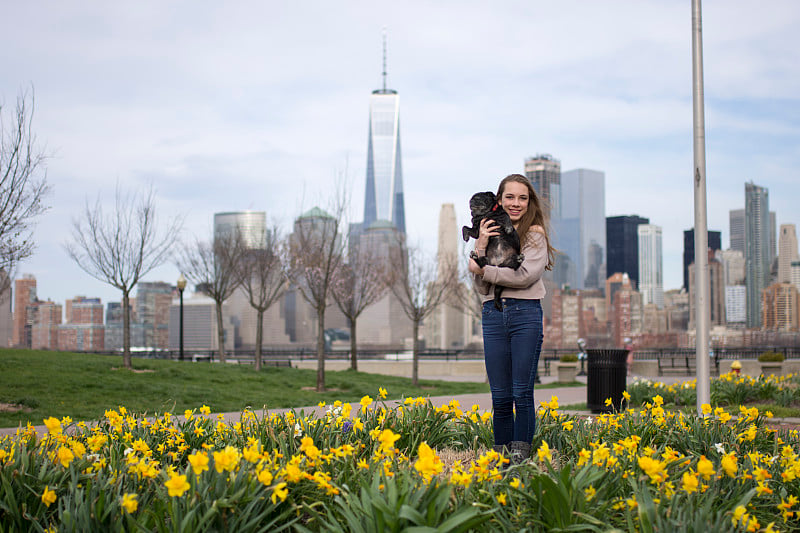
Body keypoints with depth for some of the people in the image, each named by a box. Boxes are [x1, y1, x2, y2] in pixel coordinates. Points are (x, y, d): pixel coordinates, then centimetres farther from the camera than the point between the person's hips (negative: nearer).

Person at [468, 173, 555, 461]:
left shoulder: (535, 235, 5)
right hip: (493, 315, 3)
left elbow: (526, 275, -11)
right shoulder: (488, 234, 14)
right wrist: (481, 247, -6)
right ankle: (500, 456, 11)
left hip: (525, 312, -3)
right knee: (500, 396, 5)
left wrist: (484, 270, -6)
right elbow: (481, 285, 6)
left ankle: (521, 454, 1)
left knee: (522, 393, -4)